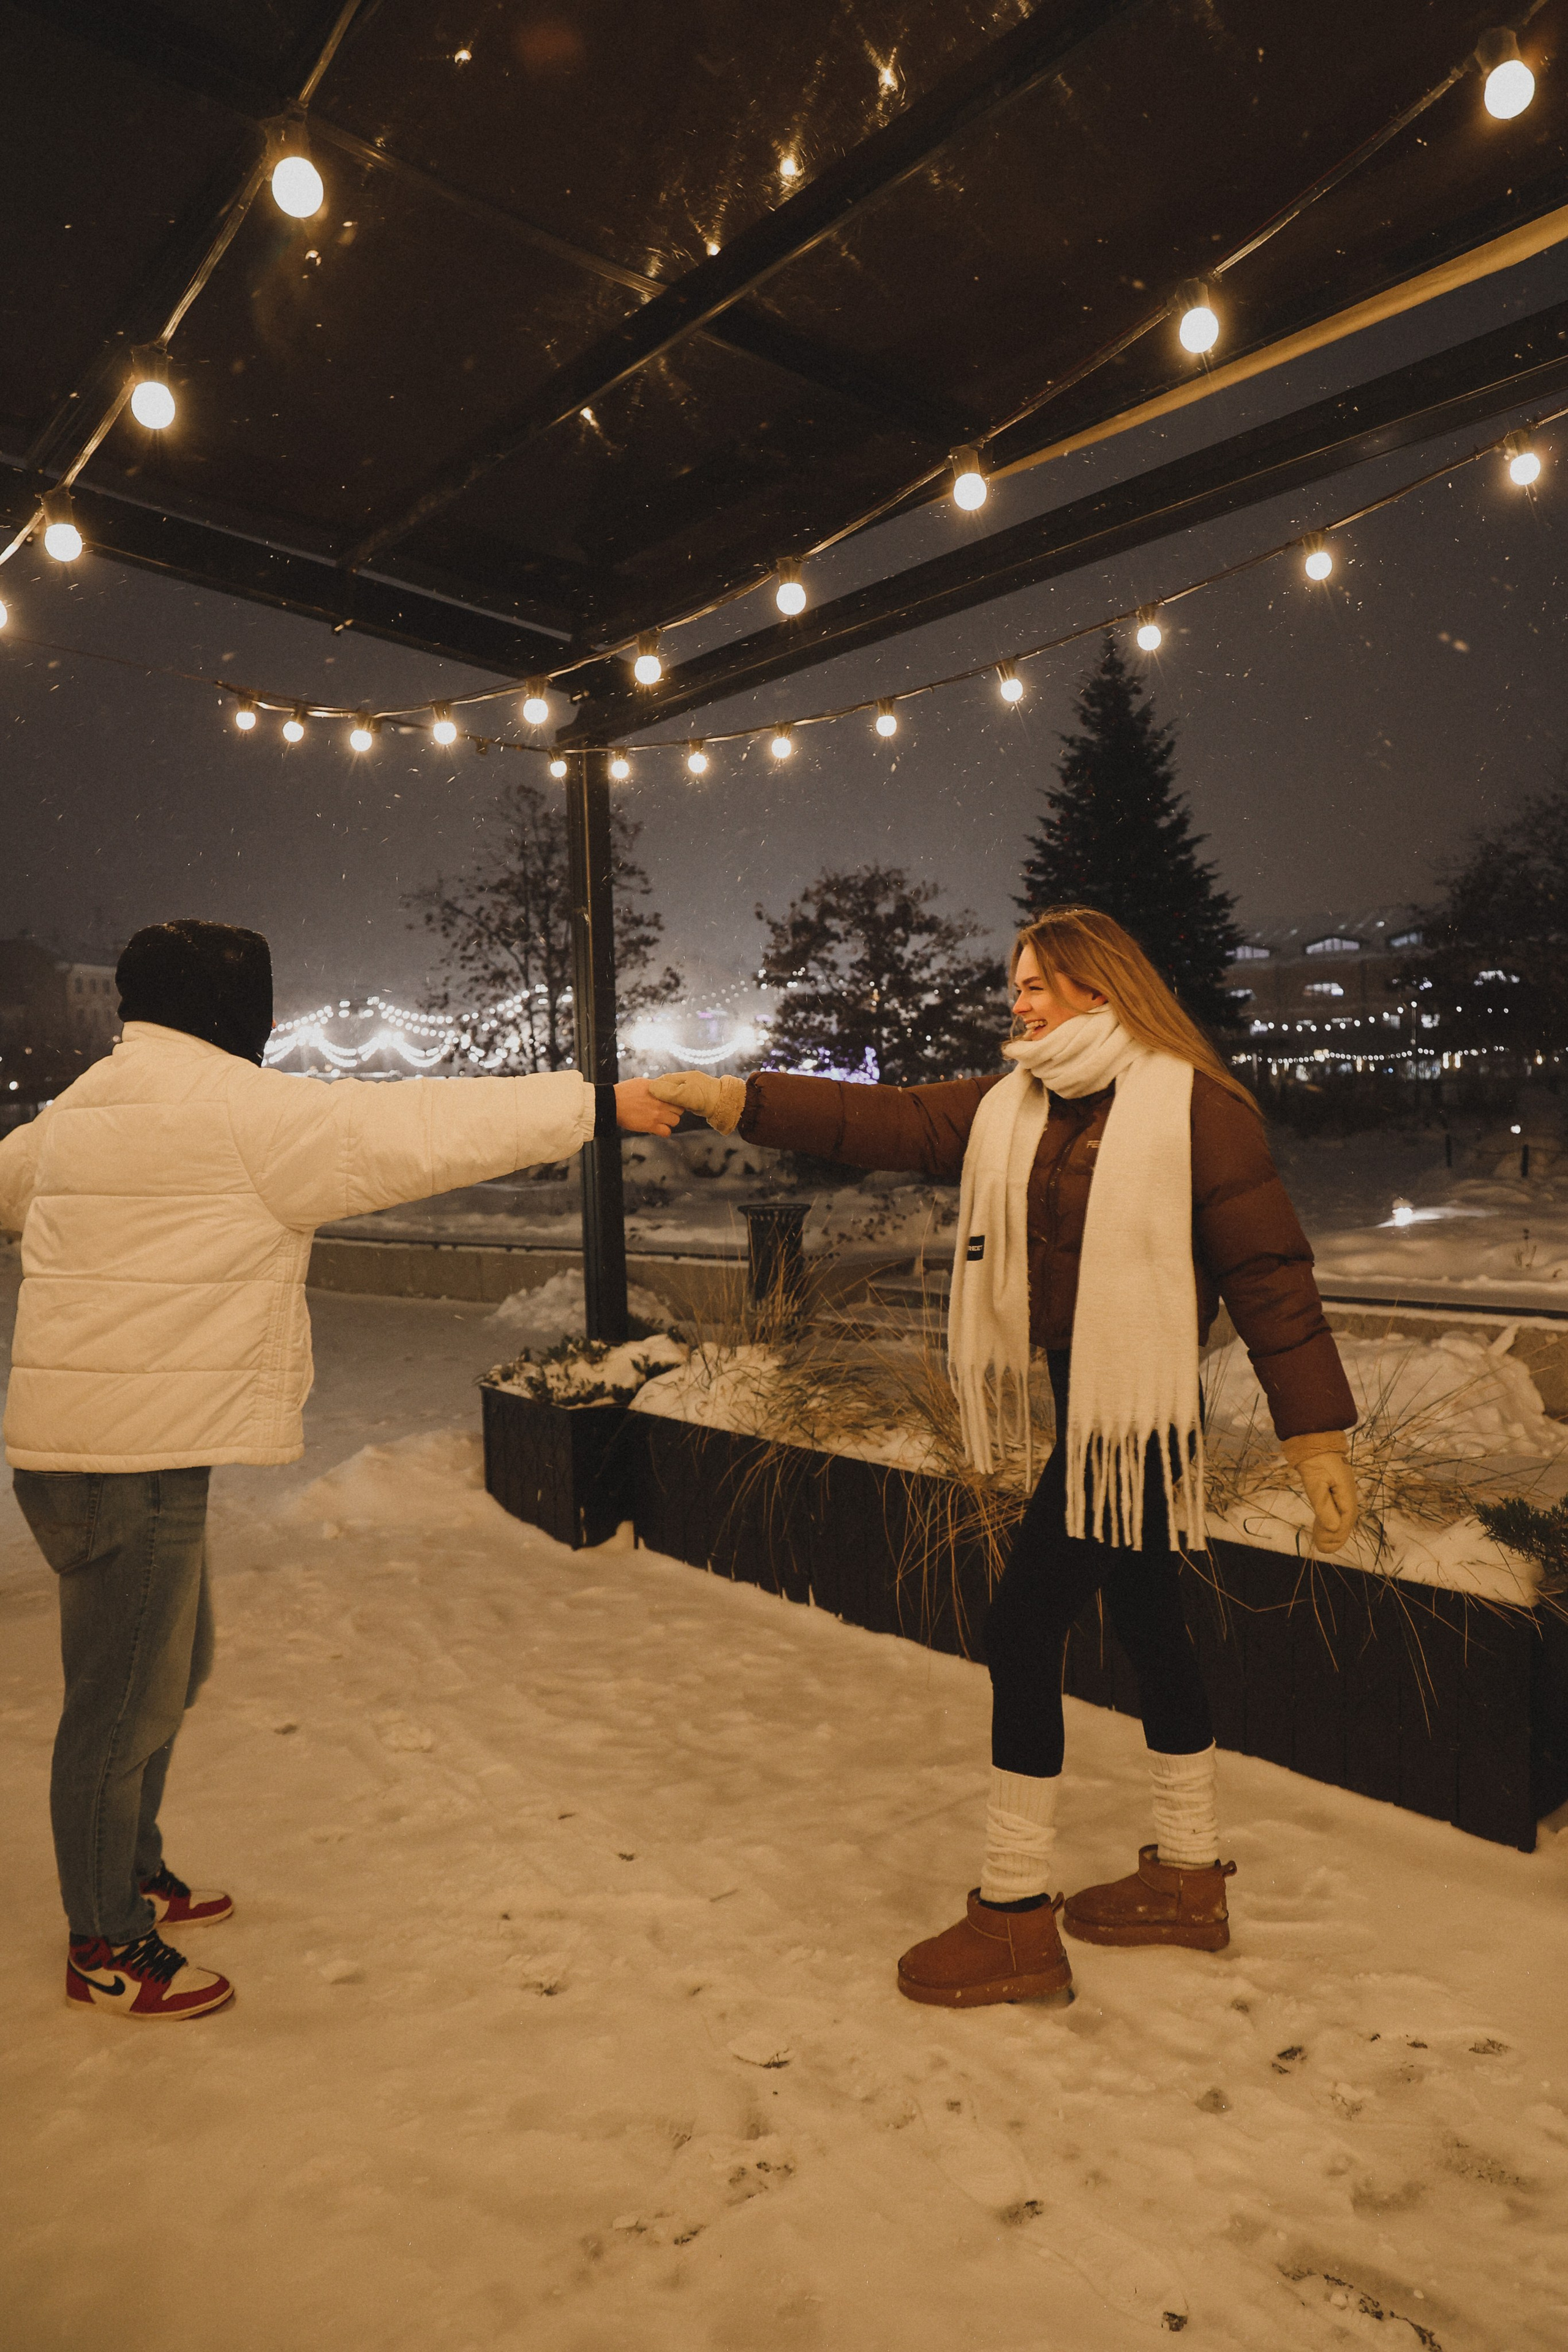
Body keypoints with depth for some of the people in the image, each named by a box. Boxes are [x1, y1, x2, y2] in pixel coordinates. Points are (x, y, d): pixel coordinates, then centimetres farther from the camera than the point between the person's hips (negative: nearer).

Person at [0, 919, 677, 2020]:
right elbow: (419, 1131, -19)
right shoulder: (232, 1107, -17)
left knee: (172, 1664, 23)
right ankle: (105, 1948, 21)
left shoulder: (89, 1104, 14)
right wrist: (599, 1104, -14)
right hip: (130, 1458, -11)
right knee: (125, 1701, 4)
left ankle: (132, 1875, 41)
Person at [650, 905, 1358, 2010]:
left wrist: (1317, 1432, -9)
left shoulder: (1196, 1108, -11)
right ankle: (1189, 1878, 36)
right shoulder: (1011, 1108, 9)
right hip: (1082, 1406, 8)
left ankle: (1016, 1918, 11)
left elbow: (1270, 1272, -10)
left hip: (1136, 1414, -8)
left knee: (1025, 1628, -5)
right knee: (1149, 1628, 18)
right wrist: (730, 1097, -8)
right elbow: (882, 1121, 1)